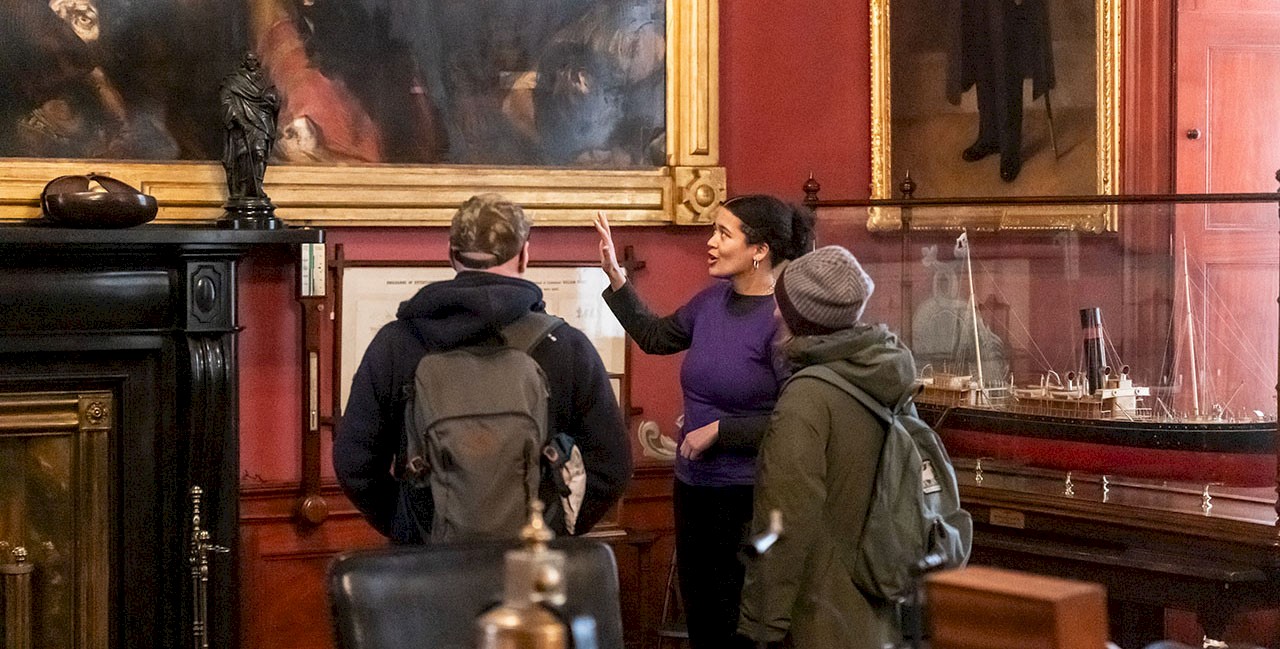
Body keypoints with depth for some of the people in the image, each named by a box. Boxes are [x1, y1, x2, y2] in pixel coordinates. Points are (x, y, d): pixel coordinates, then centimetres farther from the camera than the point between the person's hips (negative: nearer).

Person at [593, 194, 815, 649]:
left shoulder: (785, 319, -19)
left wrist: (718, 431, -17)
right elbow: (655, 337, 21)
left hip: (746, 496, -8)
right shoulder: (713, 300, 3)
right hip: (693, 487, 8)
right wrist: (614, 276, 13)